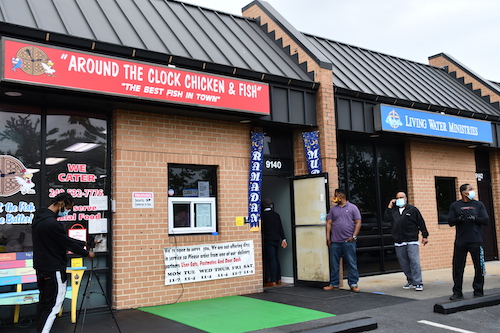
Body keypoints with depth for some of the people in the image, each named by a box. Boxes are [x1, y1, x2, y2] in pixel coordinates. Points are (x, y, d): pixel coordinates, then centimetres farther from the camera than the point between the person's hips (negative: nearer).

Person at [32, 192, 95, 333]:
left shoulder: (39, 216, 8)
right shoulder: (52, 223, -24)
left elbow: (64, 239, 14)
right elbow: (68, 243, -14)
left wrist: (84, 244, 14)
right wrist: (87, 253, 1)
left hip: (41, 268, 10)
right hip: (54, 271, -10)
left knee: (43, 303, 16)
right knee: (53, 306, -6)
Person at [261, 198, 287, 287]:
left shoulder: (263, 215, -7)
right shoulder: (276, 215, 8)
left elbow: (262, 229, -4)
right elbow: (280, 228, 7)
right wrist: (283, 239, 9)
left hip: (268, 240, -5)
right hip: (277, 239, 5)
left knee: (271, 259, -6)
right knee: (276, 258, 16)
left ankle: (273, 281, -7)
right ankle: (278, 279, 20)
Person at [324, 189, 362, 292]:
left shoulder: (352, 207, 4)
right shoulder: (333, 209, 14)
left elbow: (358, 223, 0)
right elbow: (329, 223, 11)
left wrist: (354, 236, -8)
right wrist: (328, 237, 3)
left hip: (348, 241, -3)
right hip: (335, 242, 3)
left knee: (352, 264, -1)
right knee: (334, 264, 6)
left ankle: (353, 284, 7)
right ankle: (334, 284, 15)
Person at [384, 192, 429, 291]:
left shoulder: (413, 209, 5)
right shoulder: (393, 211, 15)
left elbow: (421, 223, 5)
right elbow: (386, 219, 1)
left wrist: (424, 236, 1)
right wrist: (389, 207, 1)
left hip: (412, 241, -4)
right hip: (399, 242, 4)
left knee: (414, 261, -10)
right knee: (404, 263, 7)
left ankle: (418, 283, -6)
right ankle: (410, 281, 18)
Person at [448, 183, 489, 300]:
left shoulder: (478, 205, 10)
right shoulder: (455, 205, 9)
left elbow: (486, 221, 4)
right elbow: (450, 222, 4)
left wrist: (474, 218, -13)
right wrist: (459, 218, -14)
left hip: (476, 241, 0)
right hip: (460, 242, 0)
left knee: (479, 267, 2)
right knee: (458, 267, 1)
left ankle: (478, 292, 15)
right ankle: (457, 292, 11)